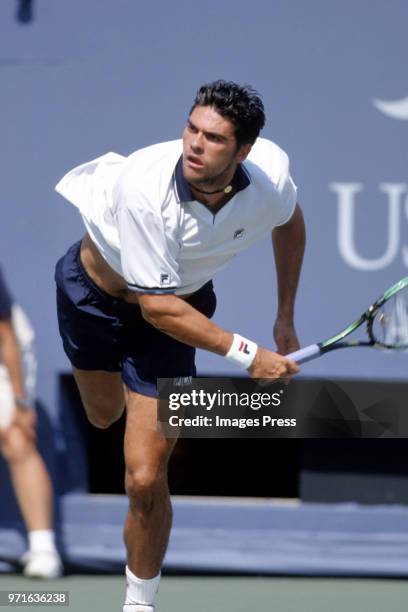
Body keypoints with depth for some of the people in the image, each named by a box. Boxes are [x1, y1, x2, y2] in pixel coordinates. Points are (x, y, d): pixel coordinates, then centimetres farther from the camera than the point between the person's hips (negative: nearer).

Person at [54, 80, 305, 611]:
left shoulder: (272, 172, -27)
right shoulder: (145, 188, -40)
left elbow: (289, 220, 2)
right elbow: (157, 307, -33)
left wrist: (285, 317, 4)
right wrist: (246, 354, -33)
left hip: (180, 303, 1)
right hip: (96, 289, -1)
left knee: (146, 481, -9)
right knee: (104, 415, 28)